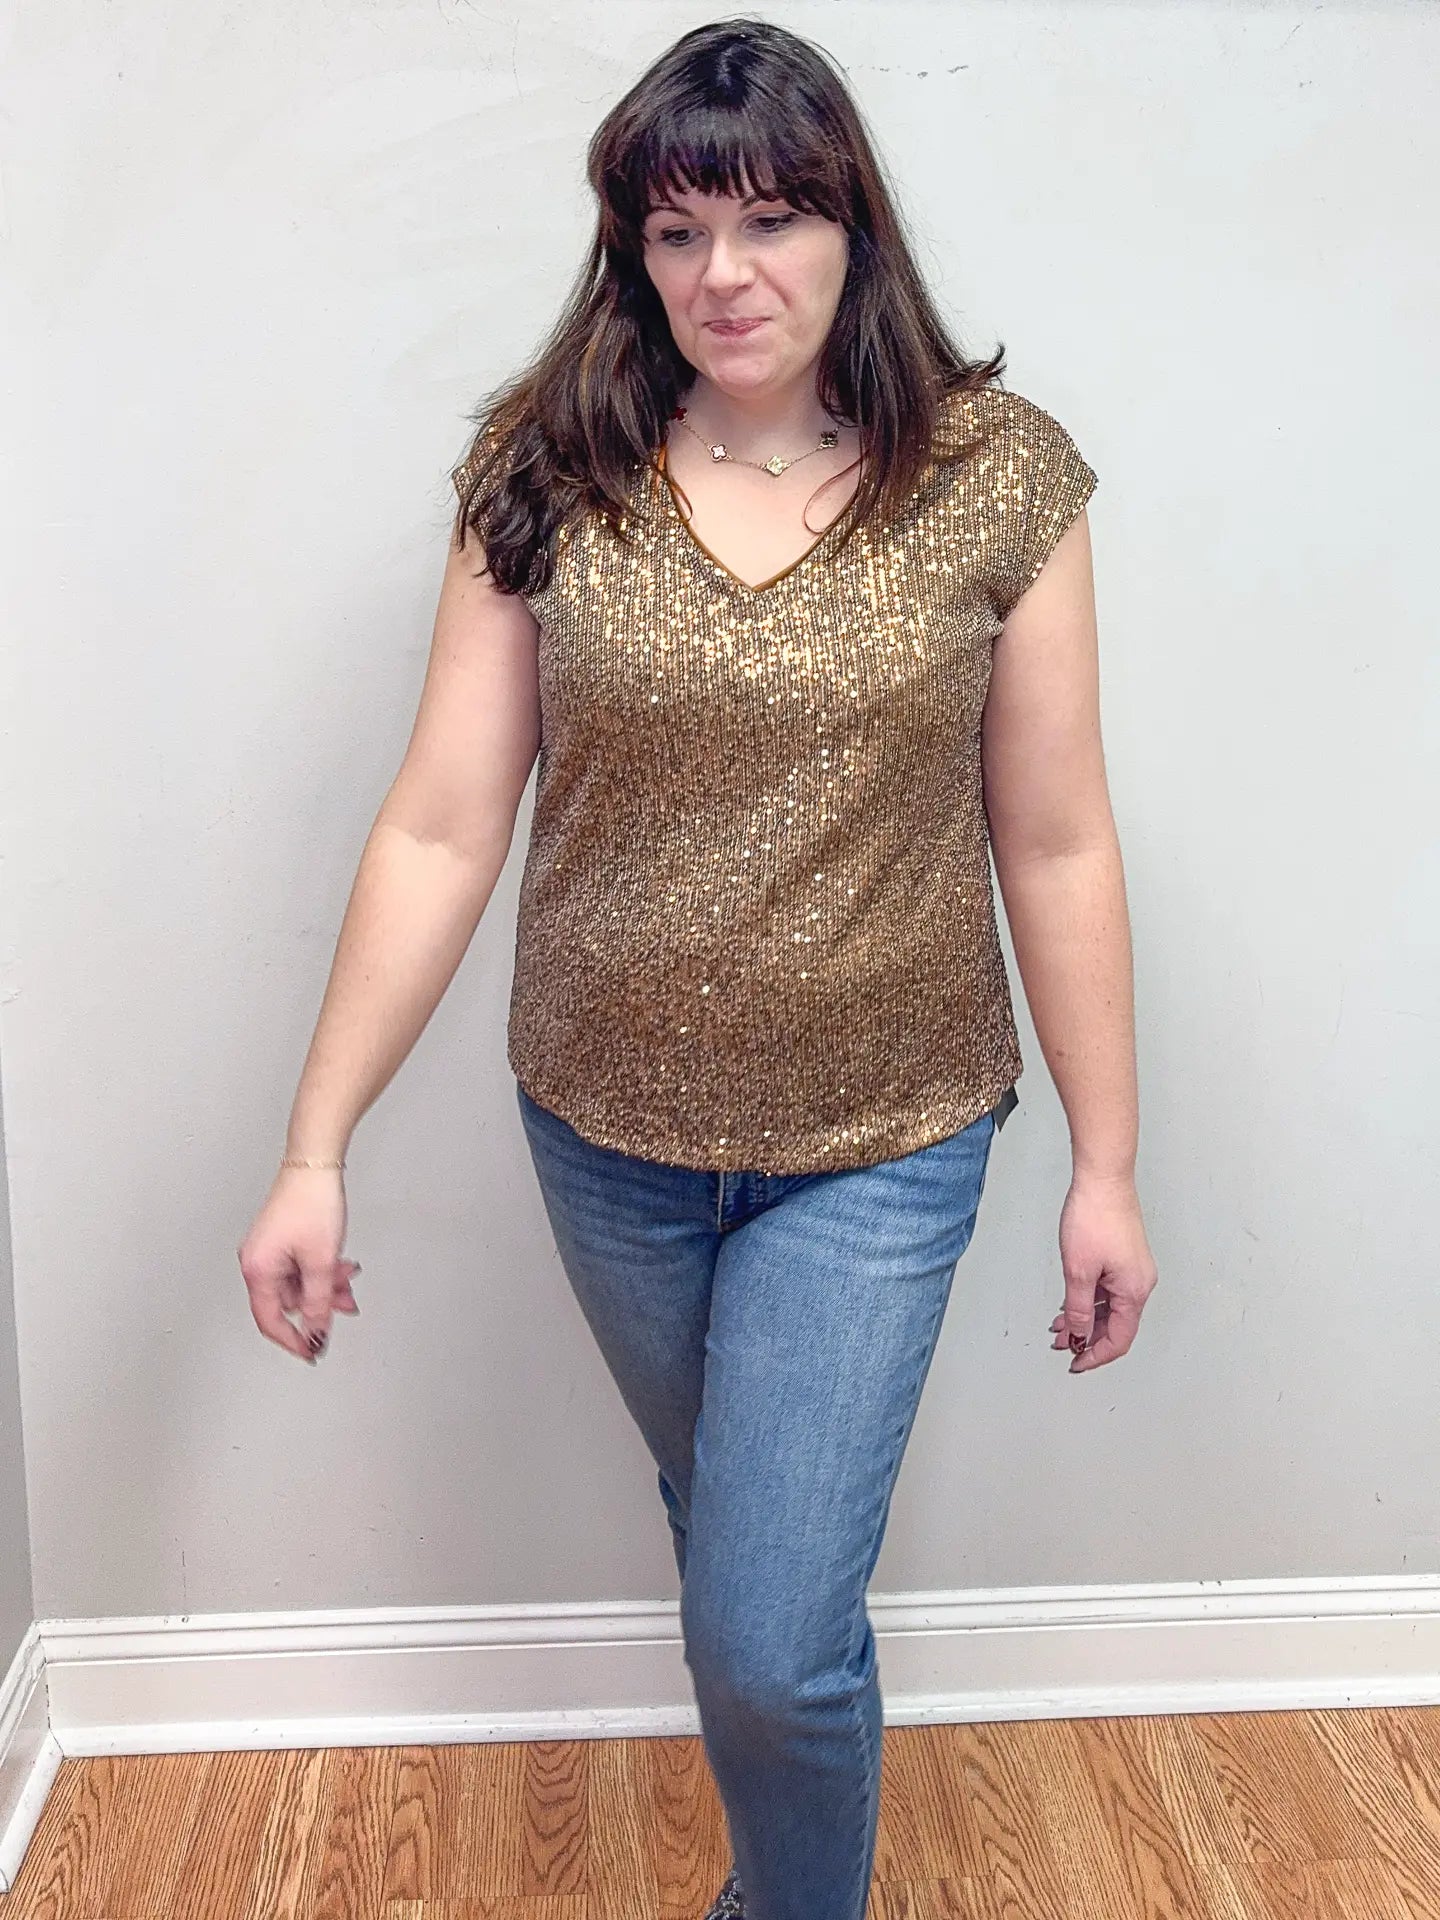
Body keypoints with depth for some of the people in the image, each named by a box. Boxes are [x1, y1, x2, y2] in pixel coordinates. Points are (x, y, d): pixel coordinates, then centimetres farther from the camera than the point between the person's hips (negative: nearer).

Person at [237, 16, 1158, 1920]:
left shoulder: (998, 478, -8)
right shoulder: (547, 475, -6)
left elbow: (1057, 848, -4)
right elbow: (440, 829, -7)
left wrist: (1107, 1166, -1)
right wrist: (315, 1151, -8)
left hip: (880, 1148, -2)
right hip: (606, 1135, 3)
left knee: (770, 1640, -2)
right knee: (729, 1533, 25)